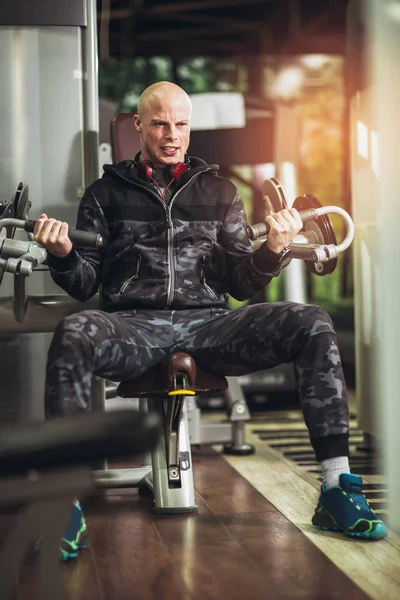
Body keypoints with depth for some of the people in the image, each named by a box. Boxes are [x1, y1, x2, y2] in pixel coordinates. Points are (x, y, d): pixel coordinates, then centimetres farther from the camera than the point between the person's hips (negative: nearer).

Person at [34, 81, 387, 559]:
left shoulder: (218, 192, 22)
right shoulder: (107, 192, 18)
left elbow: (241, 285, 16)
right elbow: (84, 284, 11)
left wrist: (272, 251, -4)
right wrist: (62, 254, -10)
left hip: (209, 323, 2)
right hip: (134, 325, -2)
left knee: (313, 324, -24)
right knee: (74, 333, -37)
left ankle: (335, 492, -24)